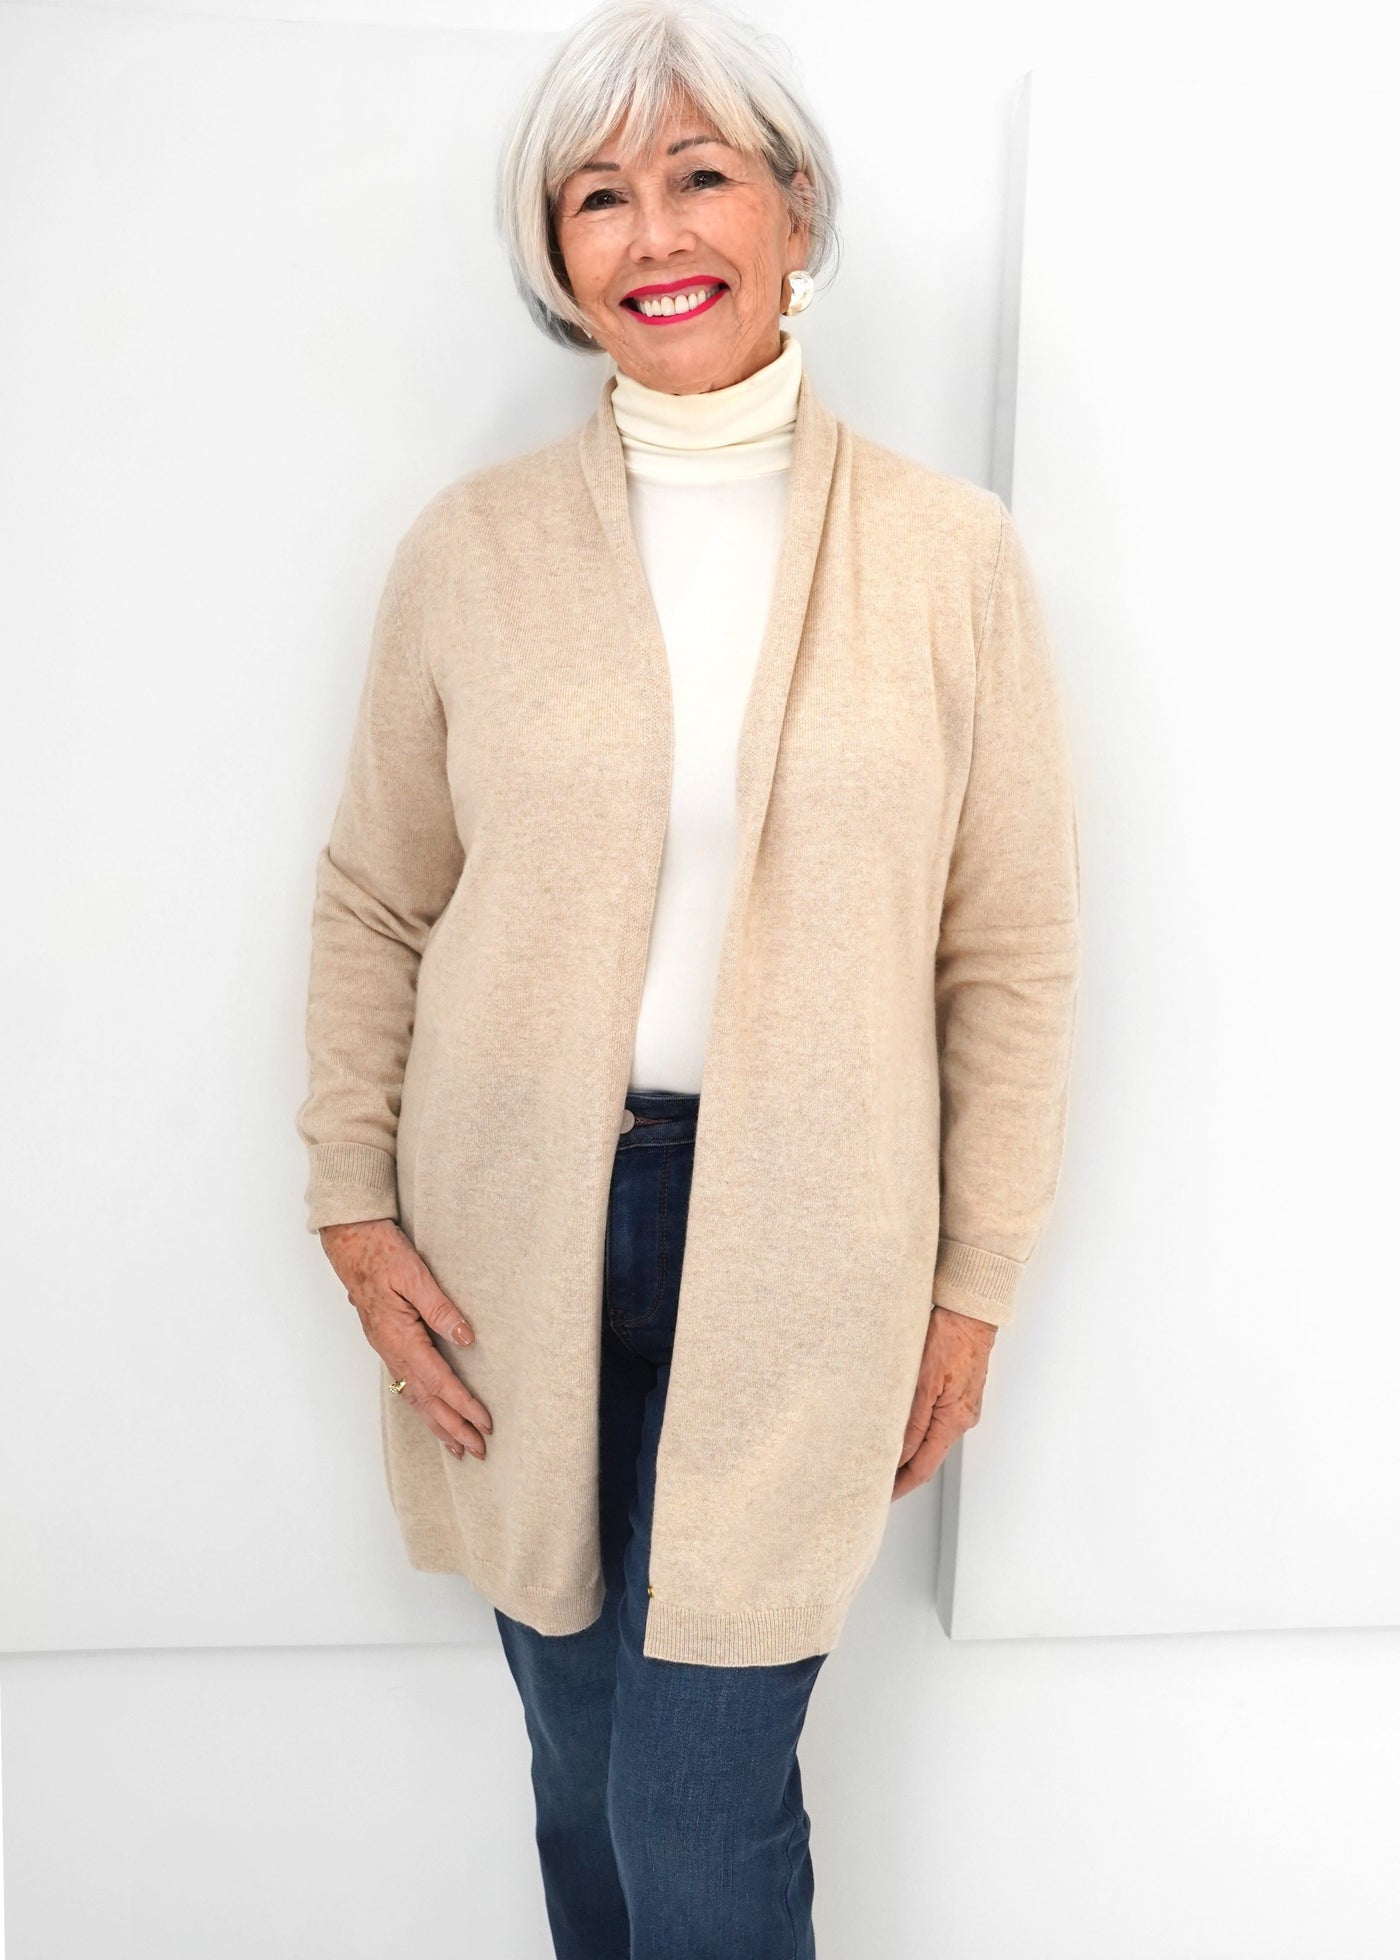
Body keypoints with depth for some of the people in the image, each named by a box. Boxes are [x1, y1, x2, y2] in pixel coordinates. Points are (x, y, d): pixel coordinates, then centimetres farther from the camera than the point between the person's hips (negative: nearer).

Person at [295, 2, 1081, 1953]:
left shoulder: (951, 553, -4)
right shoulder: (469, 549, -1)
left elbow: (1014, 953, -1)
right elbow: (372, 904, 6)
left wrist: (974, 1286, 1)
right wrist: (355, 1213, 2)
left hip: (795, 1243, -1)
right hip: (516, 1240, 2)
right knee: (583, 1772, 18)